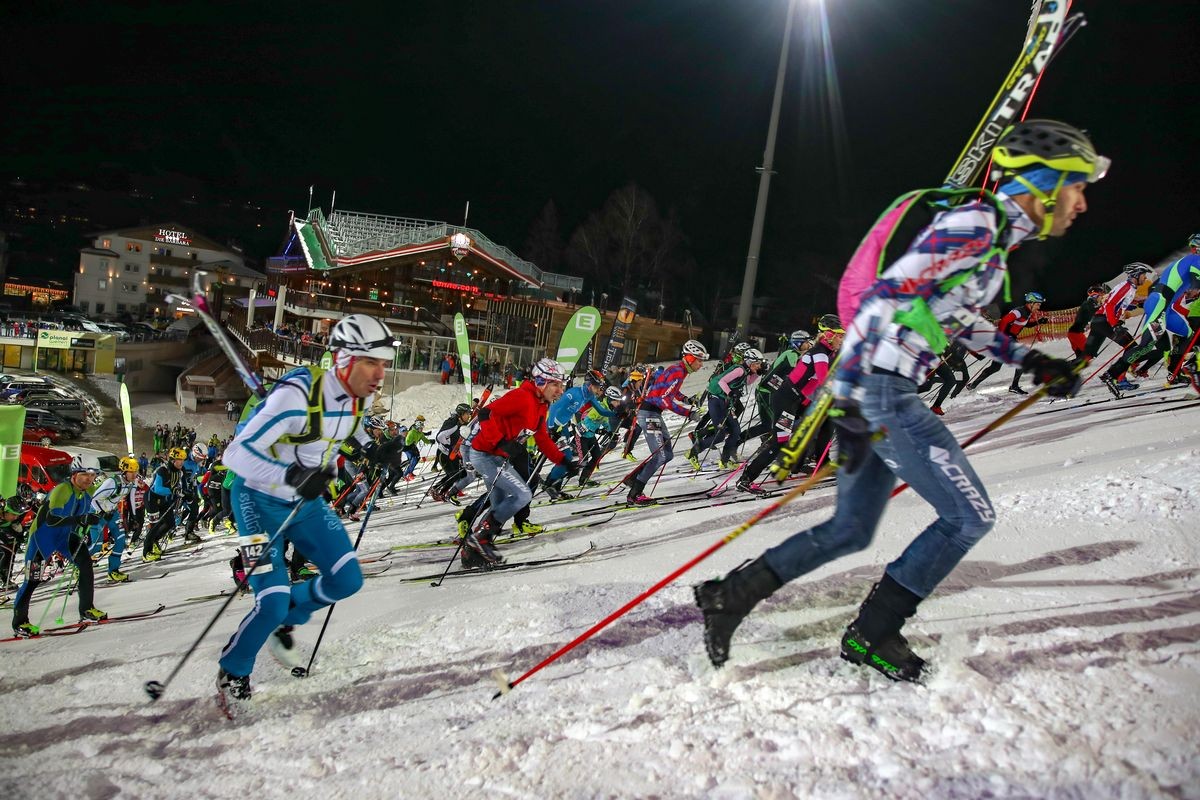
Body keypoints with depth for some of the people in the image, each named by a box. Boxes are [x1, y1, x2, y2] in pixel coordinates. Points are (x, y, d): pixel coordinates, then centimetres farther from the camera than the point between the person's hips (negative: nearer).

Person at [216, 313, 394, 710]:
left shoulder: (357, 396, -8)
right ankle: (232, 674, 17)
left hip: (307, 502, 7)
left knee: (347, 580, 1)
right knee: (272, 603, -11)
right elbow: (236, 454, -30)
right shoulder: (296, 395, -31)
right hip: (261, 502, -7)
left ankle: (285, 618, 28)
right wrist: (291, 477, -44)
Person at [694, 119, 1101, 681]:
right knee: (970, 517, -1)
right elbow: (880, 298, -20)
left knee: (851, 532, 14)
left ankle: (730, 596, 16)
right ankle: (872, 634, 9)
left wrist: (1031, 361, 22)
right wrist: (848, 403, -23)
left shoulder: (996, 240, 17)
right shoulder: (974, 228, -13)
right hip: (875, 389, -10)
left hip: (884, 392, 10)